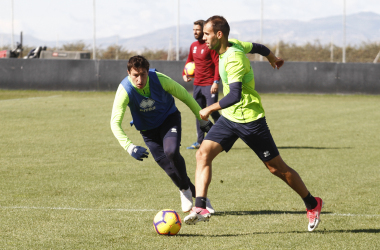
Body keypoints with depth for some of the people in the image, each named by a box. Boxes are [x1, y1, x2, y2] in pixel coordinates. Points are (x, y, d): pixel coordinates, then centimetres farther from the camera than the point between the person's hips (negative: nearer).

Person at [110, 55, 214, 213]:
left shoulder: (160, 80, -27)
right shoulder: (125, 90, -28)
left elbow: (185, 96, -10)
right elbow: (115, 123, -29)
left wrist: (203, 120, -1)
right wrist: (129, 147, -43)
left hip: (169, 119, -1)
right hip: (147, 128, 2)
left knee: (171, 152, -27)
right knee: (166, 163, -5)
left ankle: (185, 189, -3)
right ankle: (196, 194, 15)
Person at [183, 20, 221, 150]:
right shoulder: (193, 46, 12)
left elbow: (218, 63, -13)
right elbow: (189, 61, 27)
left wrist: (216, 82, -21)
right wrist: (185, 74, 10)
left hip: (209, 85, -7)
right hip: (197, 84, 7)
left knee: (213, 112, -10)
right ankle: (200, 141, 15)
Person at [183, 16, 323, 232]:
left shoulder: (234, 58, -25)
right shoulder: (234, 45, 2)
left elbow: (234, 96, -34)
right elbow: (259, 48, 20)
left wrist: (210, 109, -24)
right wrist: (273, 59, 40)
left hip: (249, 120, -9)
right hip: (229, 117, 9)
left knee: (277, 168, 3)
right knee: (203, 154, -9)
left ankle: (312, 204, 19)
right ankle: (200, 208, -15)